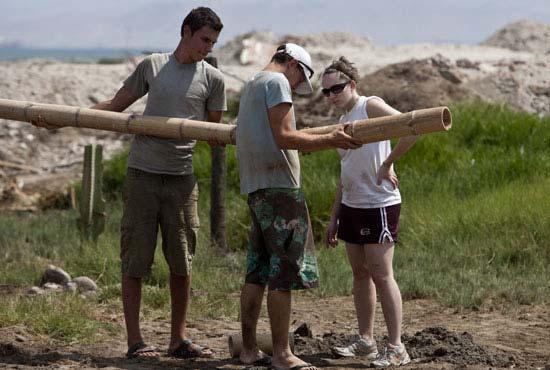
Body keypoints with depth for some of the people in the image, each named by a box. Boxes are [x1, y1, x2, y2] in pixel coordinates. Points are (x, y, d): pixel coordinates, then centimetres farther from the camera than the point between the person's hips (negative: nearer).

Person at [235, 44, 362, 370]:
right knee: (284, 271, -8)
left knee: (258, 270, 11)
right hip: (278, 184, -10)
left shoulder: (252, 85, 23)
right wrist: (329, 141, -16)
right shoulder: (277, 82, -6)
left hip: (257, 187, 10)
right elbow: (284, 138, -15)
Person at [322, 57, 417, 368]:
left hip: (379, 205, -8)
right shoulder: (344, 121, 16)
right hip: (352, 205, 8)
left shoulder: (371, 106, -9)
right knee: (360, 273, 12)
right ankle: (366, 342, 20)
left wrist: (387, 165, -19)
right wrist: (335, 217, 20)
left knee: (381, 275, -8)